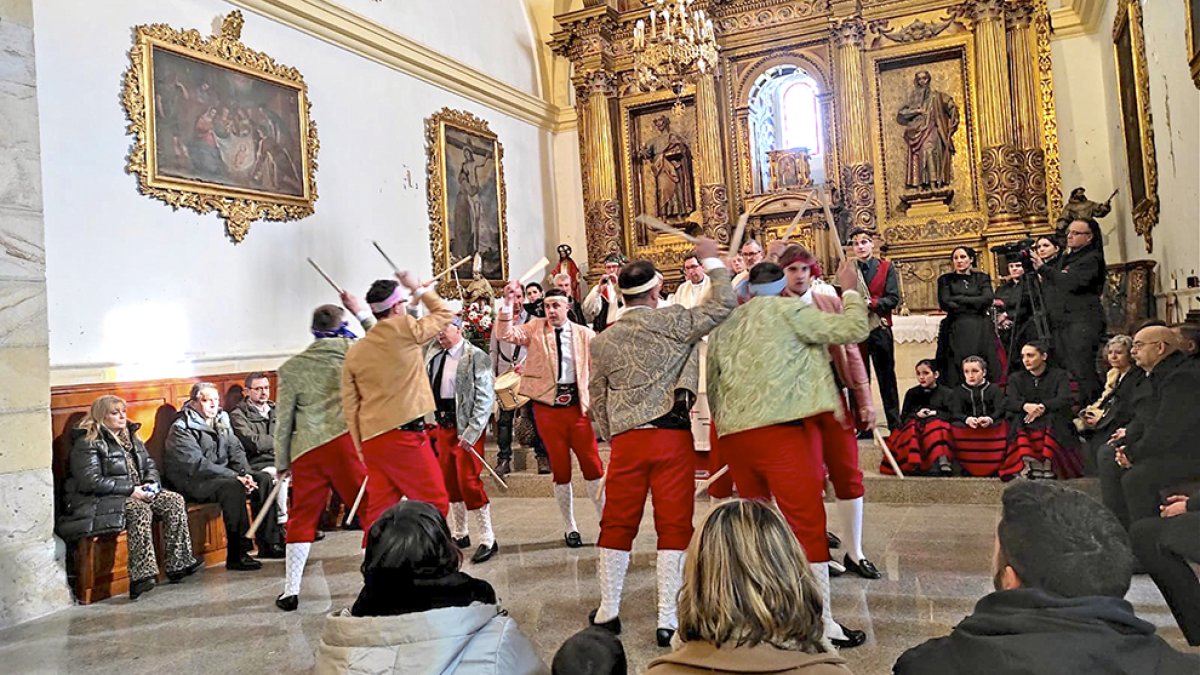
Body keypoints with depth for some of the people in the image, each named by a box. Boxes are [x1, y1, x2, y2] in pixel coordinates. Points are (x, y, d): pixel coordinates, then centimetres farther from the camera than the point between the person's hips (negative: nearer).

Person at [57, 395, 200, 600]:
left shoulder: (130, 437, 17)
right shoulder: (87, 443, -8)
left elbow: (150, 465, 20)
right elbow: (91, 481, -18)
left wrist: (151, 483, -4)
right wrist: (130, 490, -22)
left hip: (136, 494, 8)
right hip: (99, 501, -8)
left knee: (174, 500, -16)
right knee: (139, 509, -37)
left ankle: (178, 564, -17)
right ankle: (141, 575, -42)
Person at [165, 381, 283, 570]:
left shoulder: (221, 419, 11)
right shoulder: (181, 428, -12)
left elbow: (236, 449, 8)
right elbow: (197, 464, -22)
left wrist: (245, 473, -13)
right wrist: (235, 476, -27)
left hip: (223, 474, 8)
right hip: (193, 482, -8)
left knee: (263, 478, -9)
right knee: (233, 487, -33)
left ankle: (269, 543, -8)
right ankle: (237, 555, -30)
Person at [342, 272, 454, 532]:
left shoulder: (354, 351, 11)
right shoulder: (403, 329, -5)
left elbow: (350, 406, 10)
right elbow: (445, 313, 11)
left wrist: (361, 449, 14)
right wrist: (418, 288, 20)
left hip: (371, 440, 7)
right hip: (405, 435, -6)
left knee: (379, 509, 11)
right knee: (434, 502, 0)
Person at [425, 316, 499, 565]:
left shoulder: (476, 357, -11)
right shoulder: (433, 355, 8)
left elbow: (485, 398, -13)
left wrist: (471, 432, -17)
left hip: (466, 427, -7)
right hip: (442, 424, 7)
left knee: (468, 481, -8)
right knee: (449, 480, 13)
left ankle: (488, 540, 4)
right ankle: (458, 535, 27)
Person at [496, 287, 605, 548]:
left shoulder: (585, 334, 5)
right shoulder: (535, 328, 6)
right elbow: (505, 334, -8)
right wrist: (508, 302, -18)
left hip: (578, 406, 0)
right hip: (547, 407, 0)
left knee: (593, 465, 1)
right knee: (560, 468, 8)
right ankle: (570, 527, 20)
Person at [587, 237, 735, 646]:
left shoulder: (602, 341, 7)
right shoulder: (669, 321, -5)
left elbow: (597, 400, 11)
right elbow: (723, 306, -7)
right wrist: (711, 261, 4)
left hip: (626, 440, 3)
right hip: (672, 436, -3)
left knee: (617, 524, 14)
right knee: (673, 525, 5)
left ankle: (608, 612, 24)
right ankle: (667, 619, 8)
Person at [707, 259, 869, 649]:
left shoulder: (725, 325, 17)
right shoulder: (790, 311, 2)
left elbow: (713, 386, 18)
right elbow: (853, 329, 2)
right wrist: (851, 291, 18)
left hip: (734, 434, 6)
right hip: (782, 430, -6)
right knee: (807, 525, -2)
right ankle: (822, 623, 1)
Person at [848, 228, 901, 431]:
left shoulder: (886, 267, 3)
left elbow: (894, 299, -5)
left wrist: (871, 304, -17)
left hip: (880, 329, -1)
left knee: (887, 378, 6)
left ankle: (895, 427, 13)